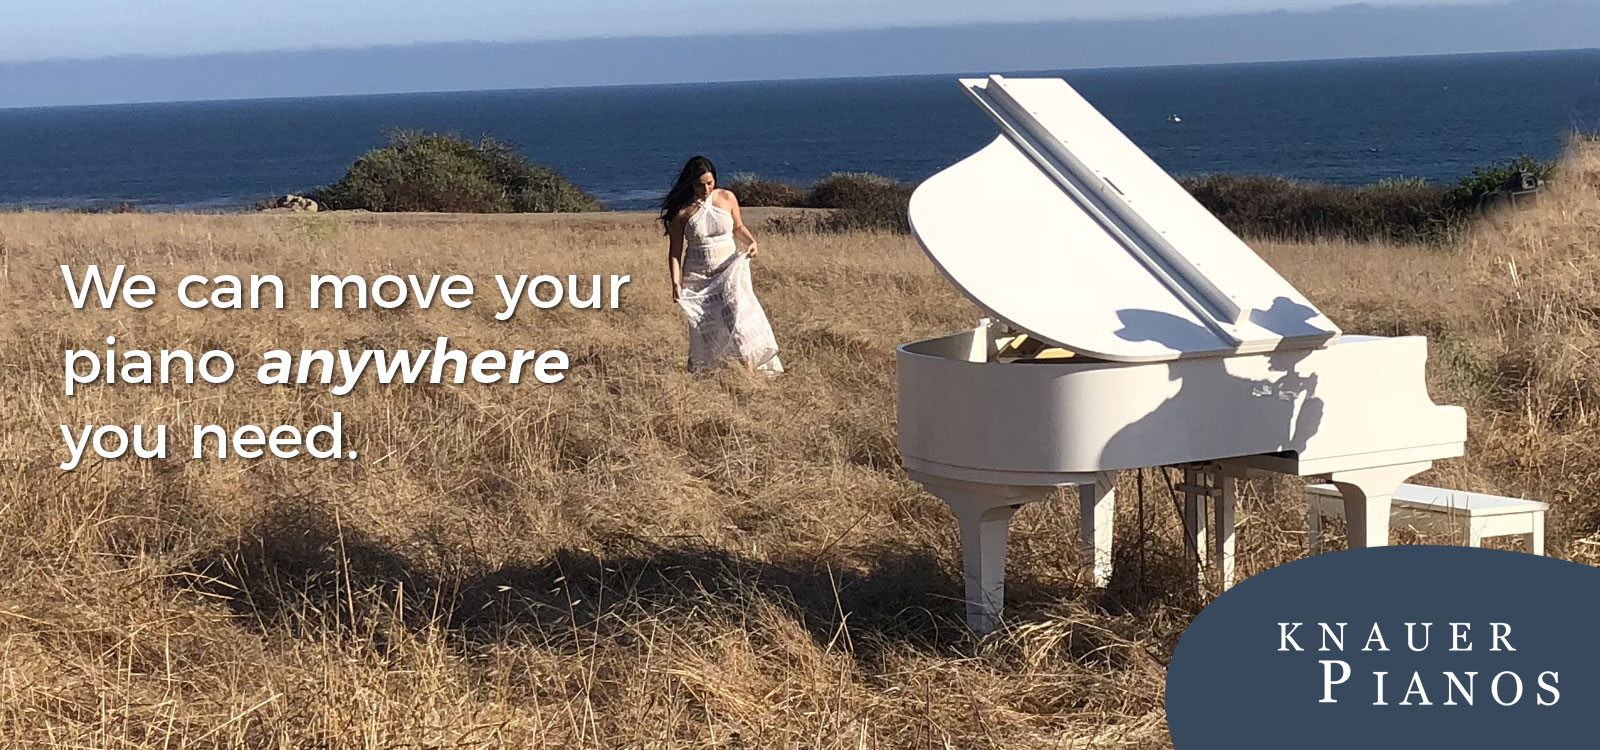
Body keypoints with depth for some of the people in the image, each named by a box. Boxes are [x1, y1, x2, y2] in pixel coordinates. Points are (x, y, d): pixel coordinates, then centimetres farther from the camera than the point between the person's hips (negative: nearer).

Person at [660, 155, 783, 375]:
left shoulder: (727, 199, 2)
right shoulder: (682, 211, -6)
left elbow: (738, 227, 19)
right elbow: (675, 251, -3)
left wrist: (751, 241, -1)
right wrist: (676, 283, -12)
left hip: (729, 272, 1)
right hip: (698, 278, -1)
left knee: (739, 317, -15)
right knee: (704, 329, -3)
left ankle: (750, 371, -15)